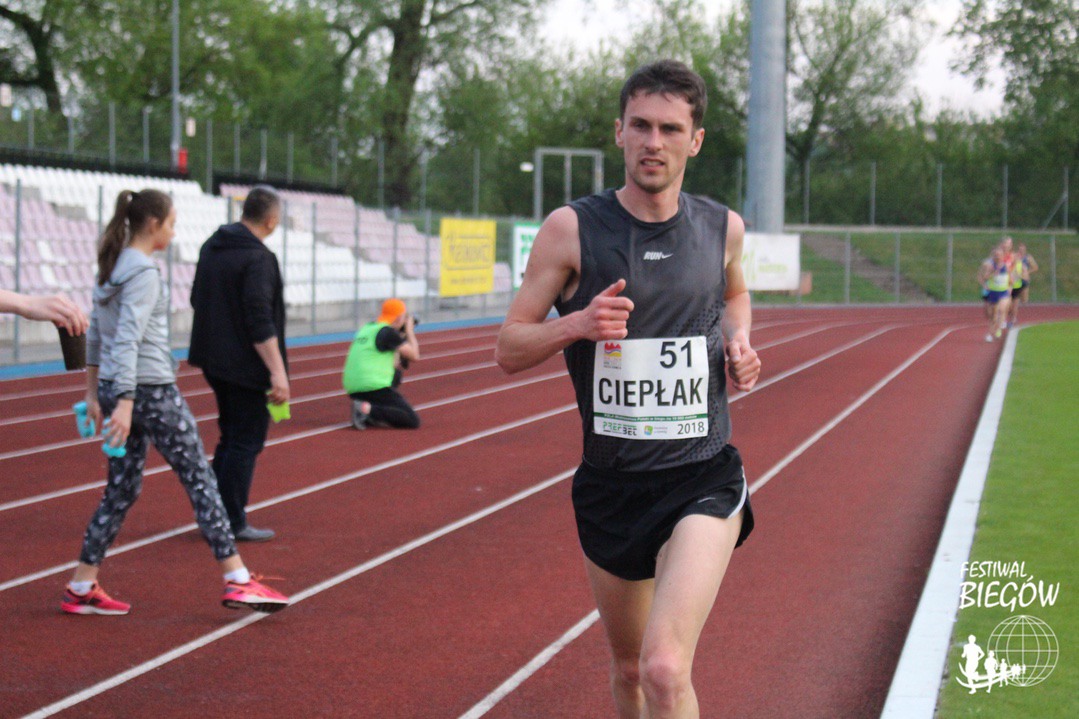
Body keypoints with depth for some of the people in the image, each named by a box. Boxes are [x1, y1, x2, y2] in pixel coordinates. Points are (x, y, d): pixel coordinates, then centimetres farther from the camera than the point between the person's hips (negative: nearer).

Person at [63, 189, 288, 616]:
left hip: (114, 388, 9)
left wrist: (95, 391, 24)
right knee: (200, 480, -2)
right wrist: (125, 402, -25)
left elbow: (95, 331, 18)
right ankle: (238, 581, 0)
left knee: (122, 490, 13)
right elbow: (127, 339, -21)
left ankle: (81, 588, 13)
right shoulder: (143, 273, -14)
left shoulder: (111, 267, 13)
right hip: (151, 390, -9)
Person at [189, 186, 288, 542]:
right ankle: (232, 523, 2)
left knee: (231, 437, 19)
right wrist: (277, 372, -23)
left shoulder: (211, 246, 9)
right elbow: (260, 322, -24)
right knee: (246, 442, -1)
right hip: (245, 364, -9)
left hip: (214, 361, 9)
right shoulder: (258, 259, -18)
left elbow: (197, 299, 22)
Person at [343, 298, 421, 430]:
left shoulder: (367, 328, 18)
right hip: (373, 387, -8)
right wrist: (410, 331, 9)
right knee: (413, 421, -4)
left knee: (395, 373, 33)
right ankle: (367, 409, -18)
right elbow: (414, 355, -4)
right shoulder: (388, 332, -7)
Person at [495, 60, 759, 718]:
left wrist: (738, 341, 5)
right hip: (610, 484, 1)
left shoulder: (723, 228, 3)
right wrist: (575, 324, -21)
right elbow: (509, 349, -2)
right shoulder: (571, 230, -5)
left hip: (702, 480, -1)